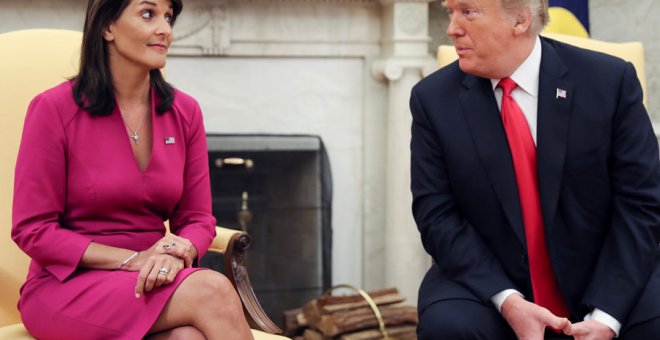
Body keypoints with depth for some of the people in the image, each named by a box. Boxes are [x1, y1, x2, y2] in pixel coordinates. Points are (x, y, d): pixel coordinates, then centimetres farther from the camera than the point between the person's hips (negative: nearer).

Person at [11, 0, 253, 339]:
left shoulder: (184, 112, 5)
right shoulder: (54, 109, -8)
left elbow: (197, 218, 8)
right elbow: (32, 230, -8)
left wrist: (178, 253, -17)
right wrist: (133, 260, -18)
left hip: (155, 282, 4)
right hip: (68, 286, -4)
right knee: (212, 290, -30)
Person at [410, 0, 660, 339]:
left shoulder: (609, 80, -8)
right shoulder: (434, 98, -5)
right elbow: (437, 215, -7)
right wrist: (507, 300, -21)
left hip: (601, 281, -1)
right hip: (488, 283, 1)